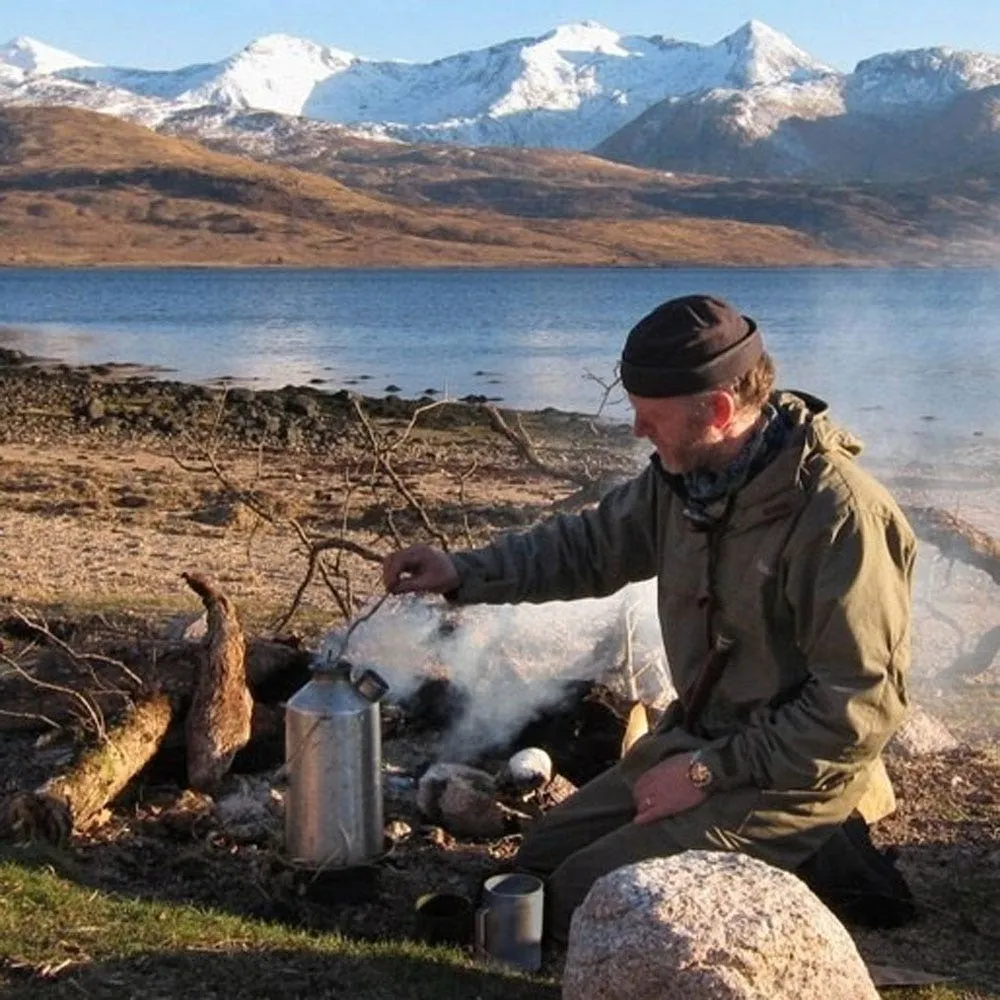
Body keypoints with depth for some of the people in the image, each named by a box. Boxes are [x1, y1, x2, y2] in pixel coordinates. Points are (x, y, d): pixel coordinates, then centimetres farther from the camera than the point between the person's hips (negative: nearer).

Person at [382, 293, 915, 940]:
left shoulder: (841, 516, -27)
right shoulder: (683, 477, -3)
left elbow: (863, 707, -25)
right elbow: (591, 545, 13)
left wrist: (711, 771, -20)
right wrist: (464, 573, 1)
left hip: (791, 781, -8)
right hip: (696, 742, 9)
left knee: (580, 900, -13)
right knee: (540, 862, 13)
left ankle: (813, 862, 1)